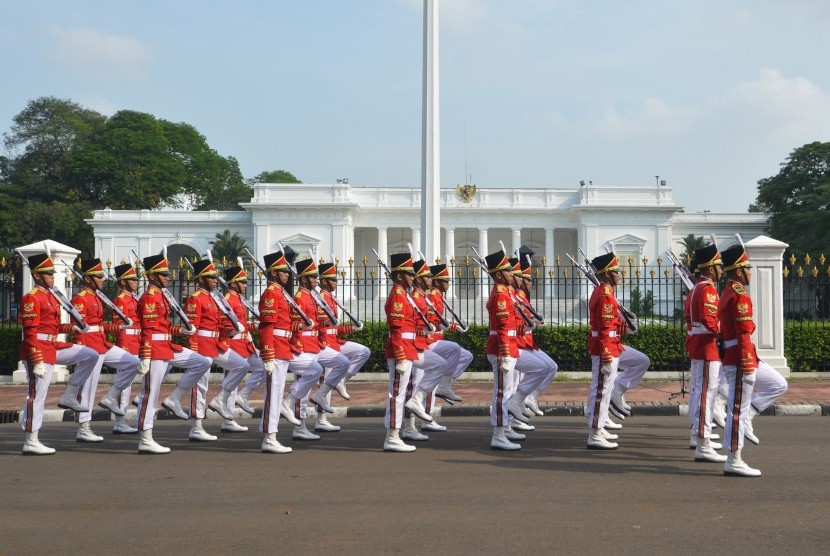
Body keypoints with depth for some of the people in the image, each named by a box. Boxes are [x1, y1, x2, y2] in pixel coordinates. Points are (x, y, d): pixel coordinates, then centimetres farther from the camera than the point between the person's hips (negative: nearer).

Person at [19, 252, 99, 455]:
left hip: (54, 347, 9)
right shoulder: (32, 299, -13)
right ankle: (31, 442, 3)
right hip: (40, 350, -9)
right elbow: (30, 333, -19)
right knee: (36, 395, -4)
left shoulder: (50, 296, 15)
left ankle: (69, 397, 8)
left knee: (90, 356, 5)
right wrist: (37, 362, -22)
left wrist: (71, 328, 6)